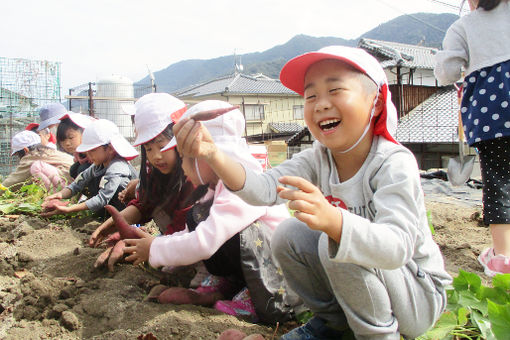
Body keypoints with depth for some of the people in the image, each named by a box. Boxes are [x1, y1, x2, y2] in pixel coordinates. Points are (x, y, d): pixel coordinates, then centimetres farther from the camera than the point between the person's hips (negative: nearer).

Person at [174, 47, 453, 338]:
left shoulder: (395, 162, -26)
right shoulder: (318, 159, -8)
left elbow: (397, 247, -40)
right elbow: (265, 188, -26)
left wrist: (332, 219, -58)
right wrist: (213, 155, -43)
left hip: (419, 292, -5)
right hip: (354, 274, 6)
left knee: (340, 243, -30)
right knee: (289, 235, -11)